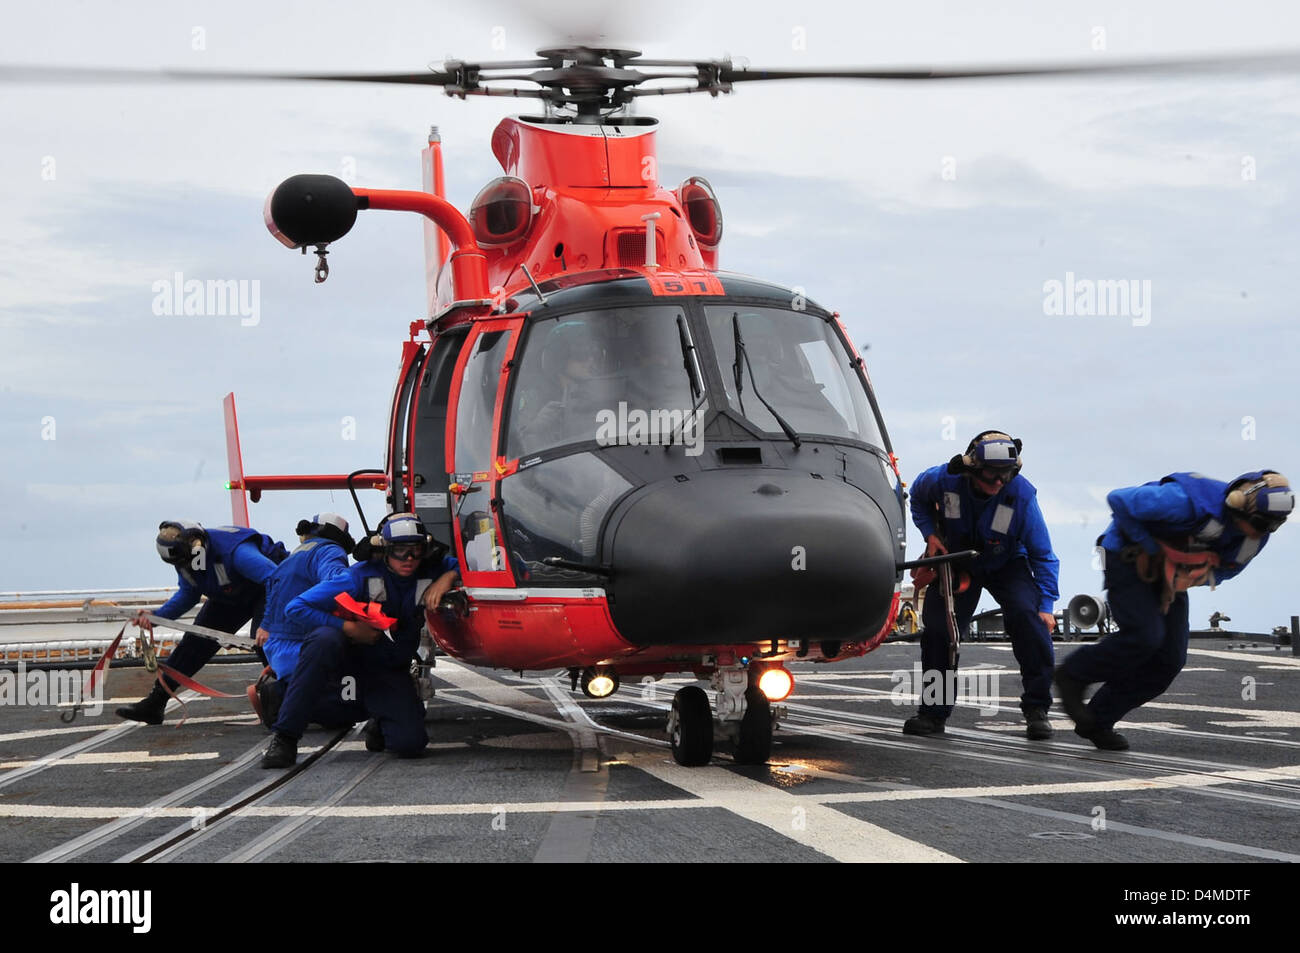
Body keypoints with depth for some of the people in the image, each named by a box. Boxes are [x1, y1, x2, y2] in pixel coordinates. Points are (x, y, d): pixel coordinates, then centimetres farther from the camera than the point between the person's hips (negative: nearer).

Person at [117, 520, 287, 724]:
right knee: (196, 640, 3)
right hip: (229, 596, 7)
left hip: (265, 590, -7)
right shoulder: (185, 562, -15)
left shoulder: (235, 552, -41)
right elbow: (187, 595, 3)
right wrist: (156, 616, -12)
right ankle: (153, 704, 8)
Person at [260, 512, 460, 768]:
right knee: (324, 639, -40)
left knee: (410, 743, -21)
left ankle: (381, 722, 19)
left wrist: (448, 578, -18)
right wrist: (349, 628, -28)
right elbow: (296, 607, -21)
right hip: (350, 655, -2)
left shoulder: (430, 572, -10)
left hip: (390, 671, 3)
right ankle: (285, 737, -34)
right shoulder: (361, 577, -20)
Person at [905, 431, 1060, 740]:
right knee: (936, 627, -8)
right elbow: (918, 498, 4)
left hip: (1006, 564, -2)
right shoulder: (943, 479, -24)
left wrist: (1046, 604, -26)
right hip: (956, 562, 2)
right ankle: (933, 712, 12)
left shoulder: (1021, 494, -28)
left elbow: (1042, 555, -20)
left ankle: (1036, 710, -16)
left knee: (1026, 614, -26)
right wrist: (930, 534, -10)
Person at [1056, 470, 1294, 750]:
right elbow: (1119, 500, -27)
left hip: (1169, 576, 7)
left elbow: (1225, 568, 9)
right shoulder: (1189, 501, -35)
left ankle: (1099, 721, 10)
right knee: (1145, 636, -25)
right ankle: (1073, 675, -2)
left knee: (1169, 660, -2)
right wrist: (1150, 548, -23)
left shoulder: (1254, 535, -12)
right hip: (1129, 559, -7)